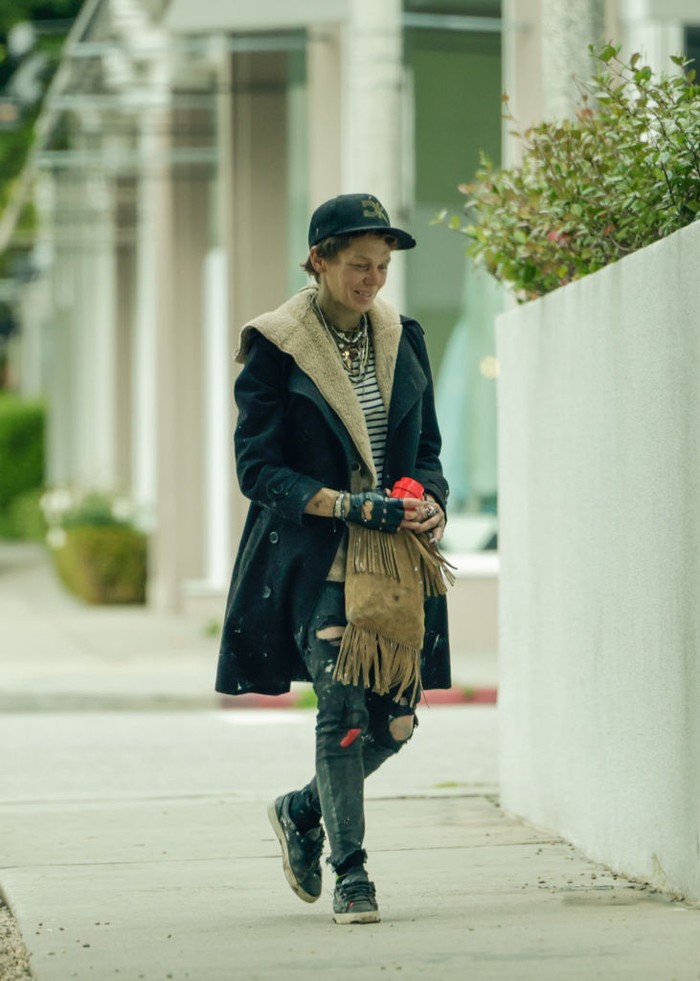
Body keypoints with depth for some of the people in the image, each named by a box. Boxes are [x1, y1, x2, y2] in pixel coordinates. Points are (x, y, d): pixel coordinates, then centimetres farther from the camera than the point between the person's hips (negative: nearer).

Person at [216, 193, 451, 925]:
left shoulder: (401, 339, 11)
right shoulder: (275, 348, -5)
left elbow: (427, 446, 17)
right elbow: (258, 468, -8)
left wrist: (432, 503, -5)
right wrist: (349, 506, -18)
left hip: (394, 556, 5)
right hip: (315, 558, -5)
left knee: (396, 720, 3)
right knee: (343, 710, -14)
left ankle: (303, 810, 29)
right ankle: (350, 874, -2)